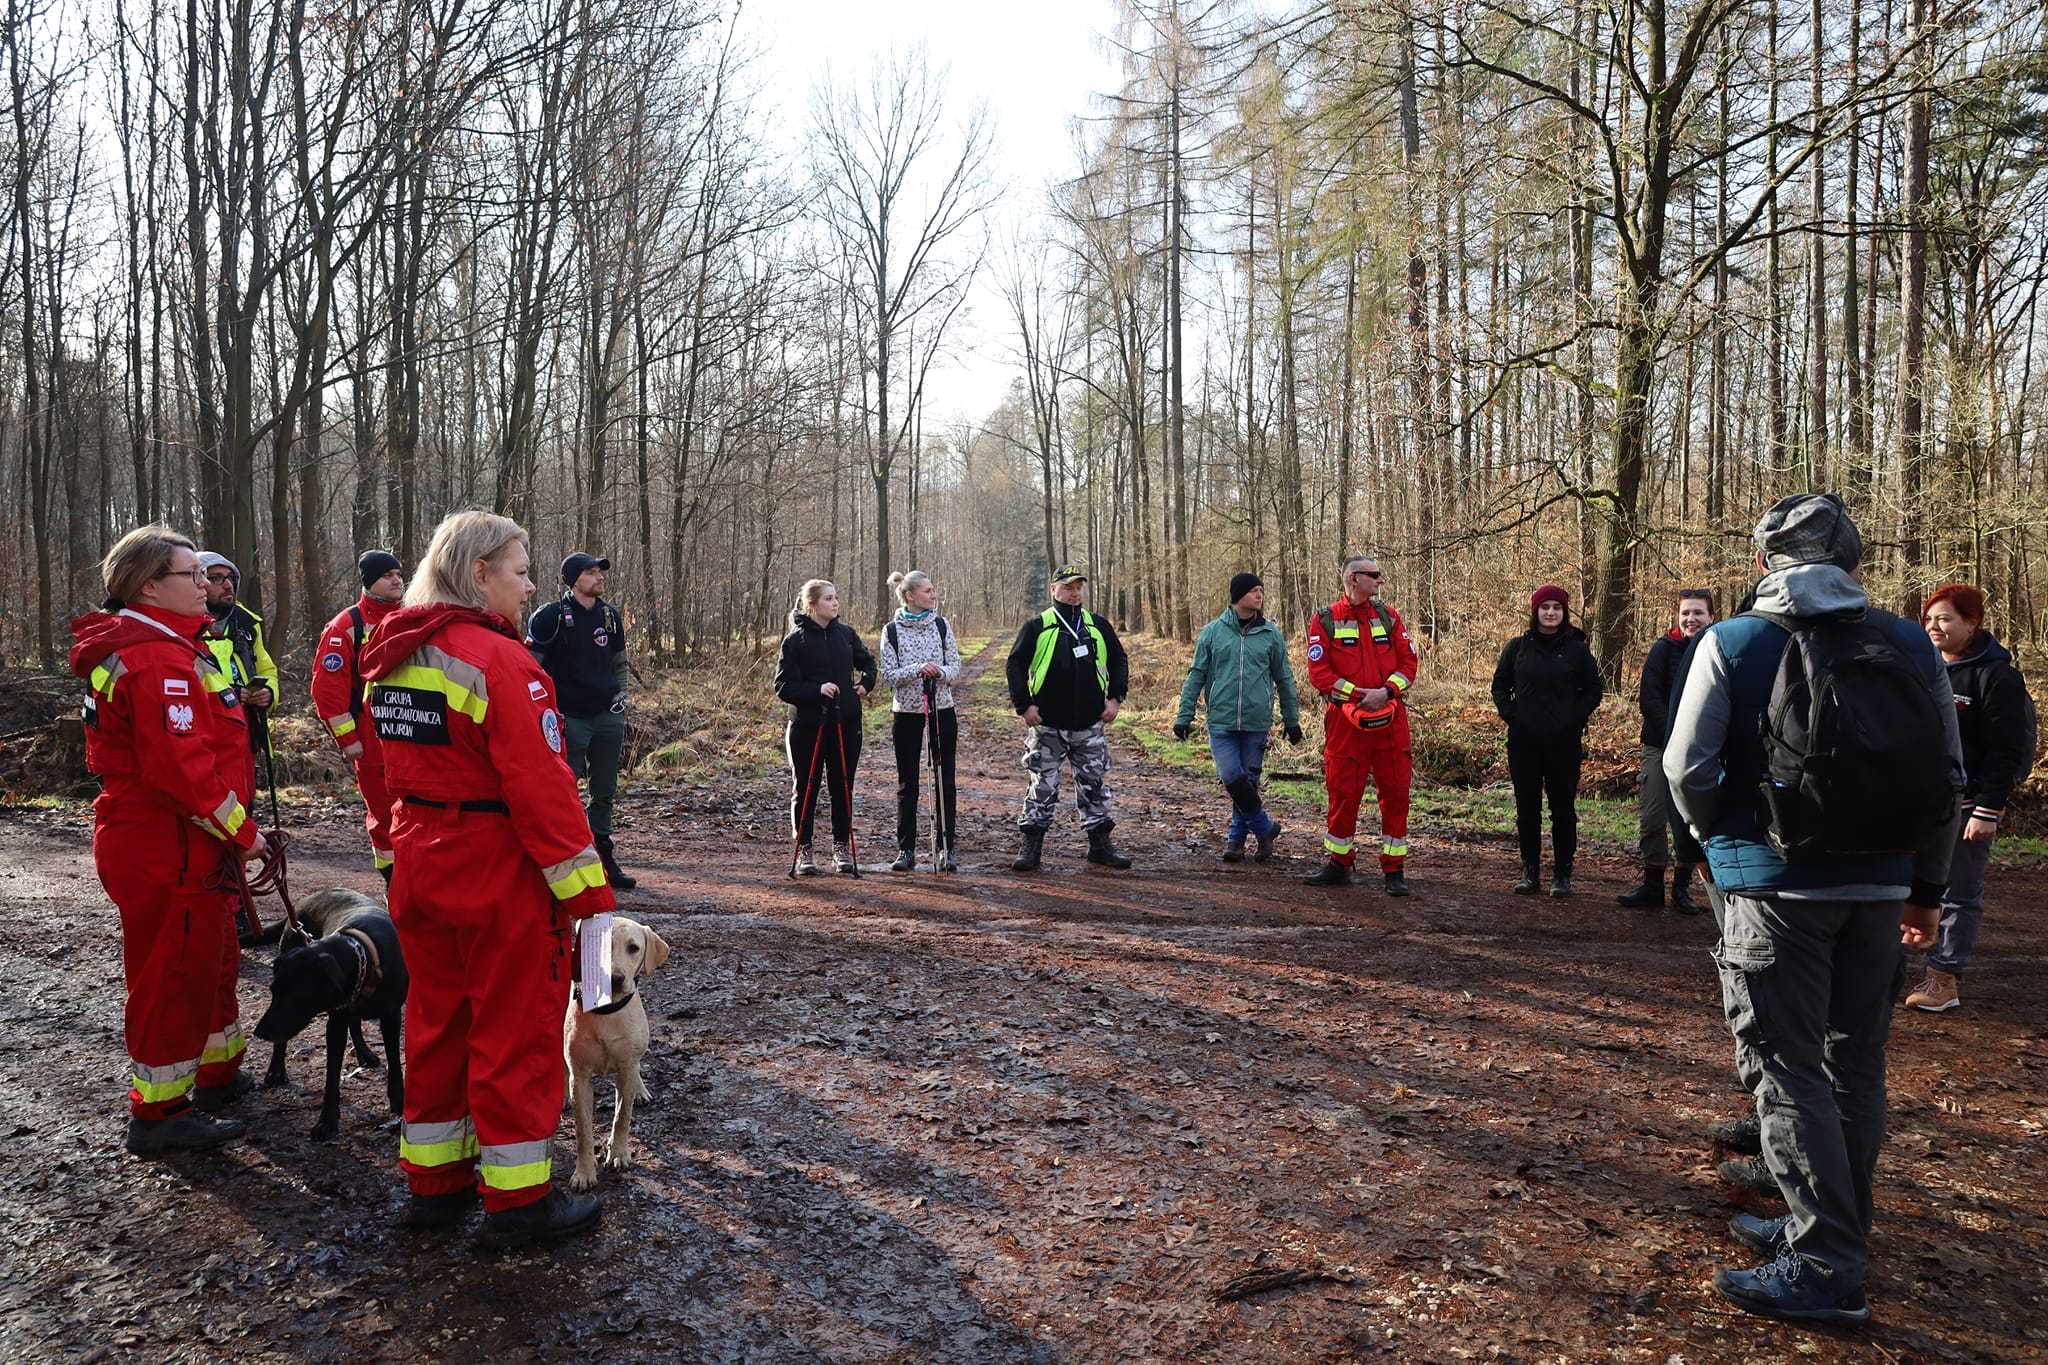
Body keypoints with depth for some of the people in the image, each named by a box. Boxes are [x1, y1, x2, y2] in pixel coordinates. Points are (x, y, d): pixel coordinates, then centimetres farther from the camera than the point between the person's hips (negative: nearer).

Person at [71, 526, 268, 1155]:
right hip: (168, 850, -11)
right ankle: (157, 1114, 13)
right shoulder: (160, 660, -21)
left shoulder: (170, 648, 14)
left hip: (186, 845, 11)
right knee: (174, 974, 1)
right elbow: (181, 767, -27)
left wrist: (234, 827, 16)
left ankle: (219, 1074, 38)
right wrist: (241, 830, -17)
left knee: (212, 960, 22)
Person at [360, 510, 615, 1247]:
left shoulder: (394, 658, 8)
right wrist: (589, 890, -21)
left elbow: (391, 772, 15)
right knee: (515, 1031, 4)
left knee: (436, 1021, 19)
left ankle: (432, 1178, 31)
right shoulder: (497, 658, -19)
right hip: (503, 879, -8)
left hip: (420, 873, 8)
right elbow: (542, 785, -23)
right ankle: (518, 1197, 15)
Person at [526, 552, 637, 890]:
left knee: (605, 793, 11)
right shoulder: (551, 616, -7)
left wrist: (621, 696, 9)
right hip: (569, 719, -6)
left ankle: (602, 859, 21)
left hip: (608, 717, 6)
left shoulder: (610, 615, 11)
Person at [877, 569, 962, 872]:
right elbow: (888, 676, -5)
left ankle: (945, 849, 9)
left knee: (945, 782, 2)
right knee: (907, 785, 4)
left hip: (942, 710, 1)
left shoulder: (942, 625, 4)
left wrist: (940, 672, -20)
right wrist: (917, 669, -21)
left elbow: (956, 668, 2)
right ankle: (905, 850, 12)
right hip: (907, 713, -1)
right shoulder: (891, 631, -1)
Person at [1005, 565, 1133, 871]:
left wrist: (1116, 698, 5)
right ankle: (1031, 846, 9)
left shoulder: (1099, 626, 9)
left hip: (1091, 725, 3)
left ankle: (1100, 844, 20)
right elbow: (1014, 665, 1)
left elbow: (1119, 661, 17)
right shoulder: (1036, 627, 0)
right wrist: (1024, 705, -7)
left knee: (1095, 783, 9)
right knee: (1042, 785, 0)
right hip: (1047, 724, -3)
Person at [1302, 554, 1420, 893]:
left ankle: (1394, 869, 12)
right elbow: (1319, 673, -6)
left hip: (1390, 719, 2)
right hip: (1346, 721, -2)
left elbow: (1408, 661, 6)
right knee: (1342, 792, 4)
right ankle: (1338, 865, 18)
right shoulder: (1325, 620, 0)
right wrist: (1359, 694, -15)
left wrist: (1387, 691, -12)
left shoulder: (1388, 616, 9)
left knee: (1395, 792, 3)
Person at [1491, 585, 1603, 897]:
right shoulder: (1518, 647, 5)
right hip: (1524, 741, 1)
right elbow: (1500, 684, 12)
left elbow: (1593, 690, 8)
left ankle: (1562, 873, 11)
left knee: (1563, 808, 3)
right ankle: (1530, 871, 15)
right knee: (1527, 808, 6)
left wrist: (1575, 718, -5)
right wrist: (1510, 715, -2)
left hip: (1564, 742, -1)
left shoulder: (1576, 649, 2)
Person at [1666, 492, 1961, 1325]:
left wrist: (1714, 836, 12)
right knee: (1854, 1063, 17)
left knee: (1787, 1069, 2)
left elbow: (1687, 766, -8)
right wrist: (1927, 888, 17)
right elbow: (1945, 777, 8)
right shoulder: (1908, 645, 4)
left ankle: (1826, 1267, 1)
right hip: (1877, 889, 5)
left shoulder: (1732, 643, -8)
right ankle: (1834, 1227, 30)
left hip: (1773, 885, -5)